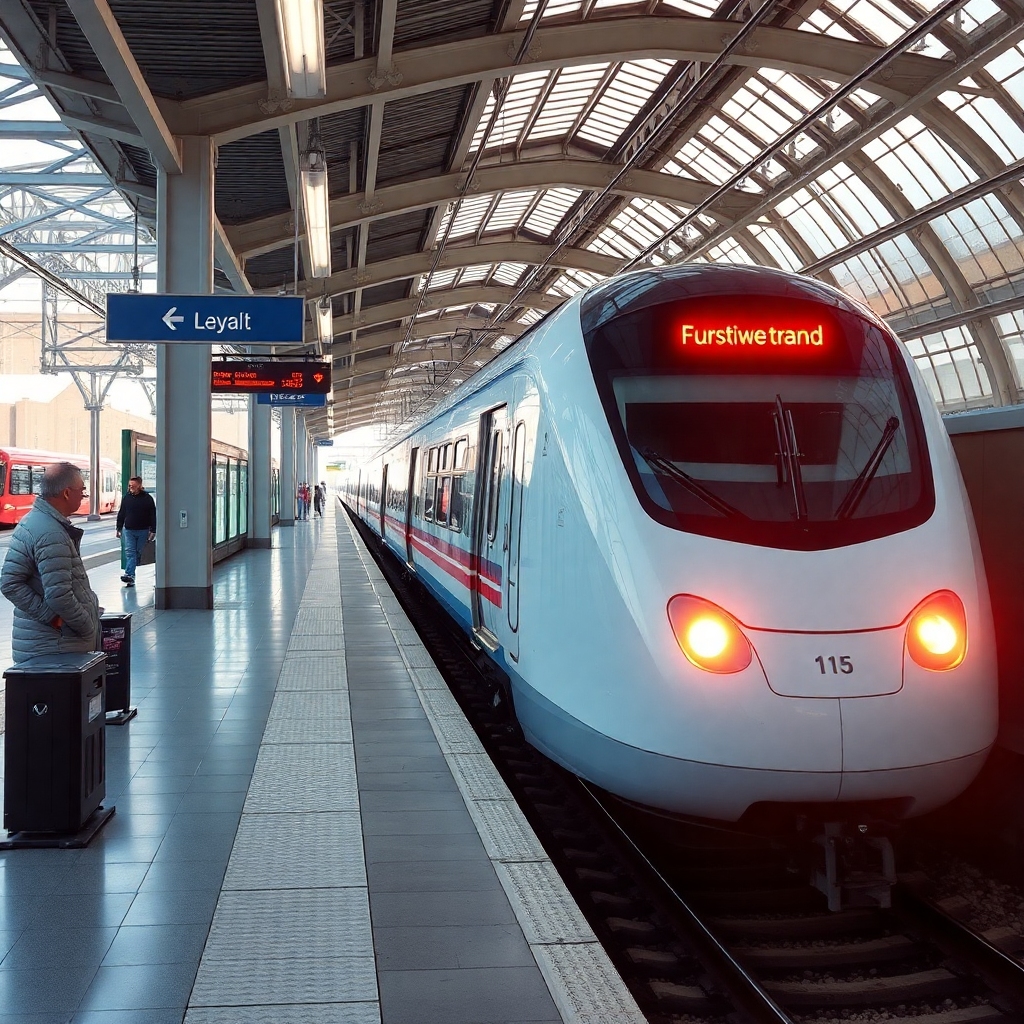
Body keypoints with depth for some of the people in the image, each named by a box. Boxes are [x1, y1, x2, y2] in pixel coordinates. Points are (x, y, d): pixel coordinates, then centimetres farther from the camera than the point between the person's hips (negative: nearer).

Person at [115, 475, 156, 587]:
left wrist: (153, 531, -7)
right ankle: (130, 575, -14)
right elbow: (121, 514, 13)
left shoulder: (147, 498, -3)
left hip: (143, 531, -2)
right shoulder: (126, 498, 6)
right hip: (128, 530, 2)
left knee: (140, 553, 4)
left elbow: (153, 515, -2)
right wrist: (118, 528, 12)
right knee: (129, 552, -8)